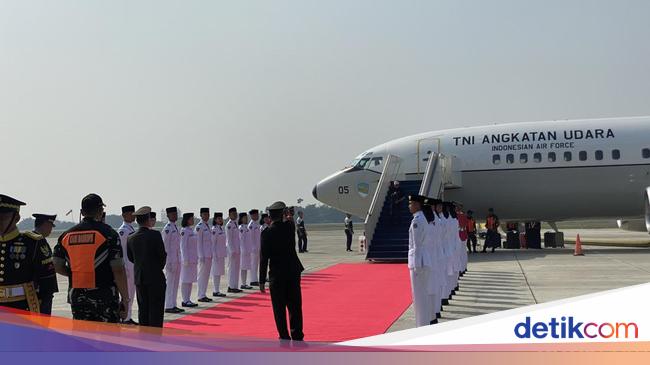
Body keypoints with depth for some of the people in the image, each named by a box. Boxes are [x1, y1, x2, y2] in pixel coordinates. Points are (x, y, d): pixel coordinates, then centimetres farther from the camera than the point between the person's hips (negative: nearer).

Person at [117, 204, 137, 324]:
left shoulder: (132, 229, 15)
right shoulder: (122, 230, -13)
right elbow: (121, 250, -16)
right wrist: (125, 268, -18)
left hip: (134, 265, 9)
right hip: (127, 266, -9)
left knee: (131, 294, 13)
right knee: (127, 294, -4)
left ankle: (129, 318, 21)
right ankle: (125, 319, 2)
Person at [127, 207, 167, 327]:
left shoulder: (131, 238, 2)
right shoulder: (155, 235, -13)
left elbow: (131, 258, 11)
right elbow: (163, 255, -10)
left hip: (139, 278, 5)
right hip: (155, 278, -5)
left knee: (143, 310, 12)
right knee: (156, 310, 1)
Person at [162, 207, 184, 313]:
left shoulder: (175, 227, 14)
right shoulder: (167, 228, -13)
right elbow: (165, 246, -15)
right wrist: (168, 262, -17)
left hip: (177, 260, 8)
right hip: (171, 260, -8)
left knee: (175, 283, 11)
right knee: (170, 283, -3)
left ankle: (173, 305, 18)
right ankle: (168, 307, 3)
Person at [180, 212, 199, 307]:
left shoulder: (191, 230, 14)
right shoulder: (184, 231, -13)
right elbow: (183, 246, -16)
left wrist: (196, 258, 18)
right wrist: (185, 259, -19)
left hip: (193, 259, 9)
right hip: (187, 259, -9)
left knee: (190, 280, 11)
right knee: (185, 280, -3)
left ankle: (187, 300, 16)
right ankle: (185, 300, 2)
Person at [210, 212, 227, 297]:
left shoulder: (221, 228, 13)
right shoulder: (214, 229, -13)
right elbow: (213, 243, -15)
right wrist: (214, 255, -18)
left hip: (222, 254, 9)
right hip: (217, 254, -9)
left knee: (220, 272, 10)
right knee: (216, 272, -4)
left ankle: (217, 291, 16)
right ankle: (216, 291, 1)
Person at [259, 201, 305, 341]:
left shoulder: (267, 233, -10)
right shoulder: (289, 226, -2)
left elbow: (264, 258, -11)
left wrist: (262, 281, -8)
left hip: (276, 275, -3)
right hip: (293, 272, 3)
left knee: (279, 309, 5)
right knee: (295, 306, 11)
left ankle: (284, 338, 8)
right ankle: (297, 337, 14)